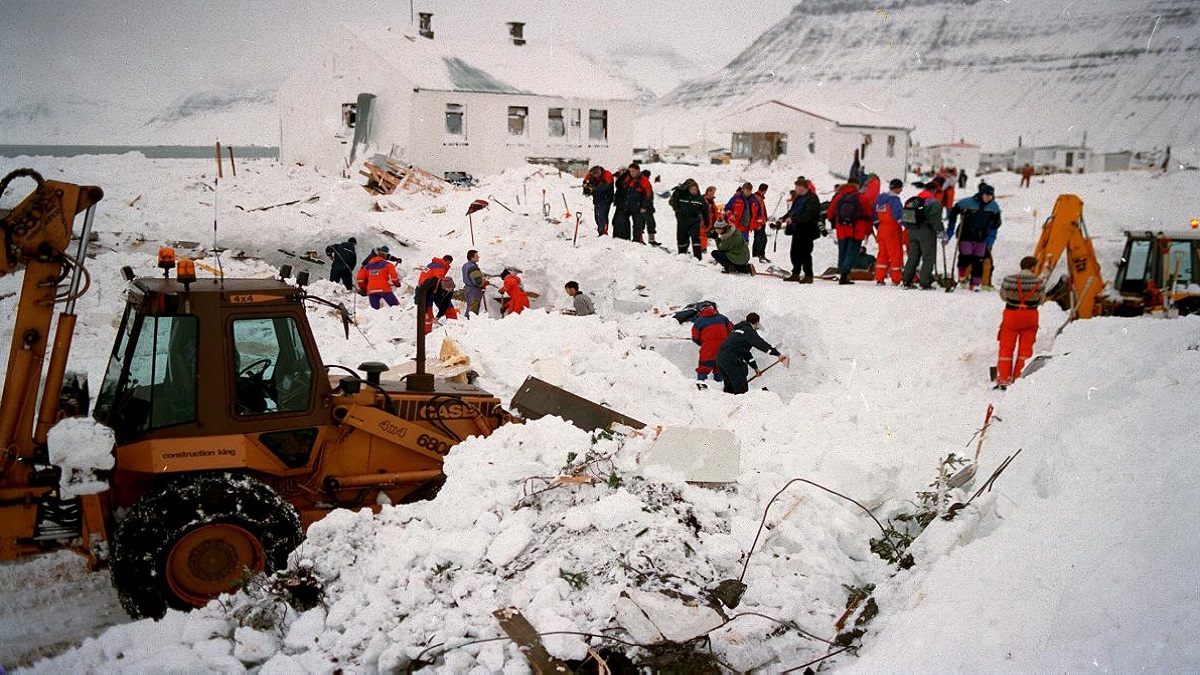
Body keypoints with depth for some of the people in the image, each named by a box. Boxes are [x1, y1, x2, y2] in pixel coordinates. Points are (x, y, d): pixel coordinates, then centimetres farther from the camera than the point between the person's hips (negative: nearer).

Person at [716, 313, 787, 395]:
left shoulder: (738, 329, 26)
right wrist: (778, 354, -17)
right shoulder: (749, 331, -3)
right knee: (741, 388, -7)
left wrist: (755, 367, 32)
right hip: (730, 360, -9)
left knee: (729, 387, 21)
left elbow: (745, 351, 30)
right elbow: (761, 344, -14)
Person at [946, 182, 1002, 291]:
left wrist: (991, 237, 3)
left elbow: (996, 223, 12)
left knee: (978, 261, 1)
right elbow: (953, 214, -4)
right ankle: (962, 275, 19)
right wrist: (949, 232, -3)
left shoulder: (994, 207, -1)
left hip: (981, 237, 3)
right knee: (966, 258, -12)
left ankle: (975, 284, 8)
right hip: (966, 236, -3)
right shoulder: (967, 203, -13)